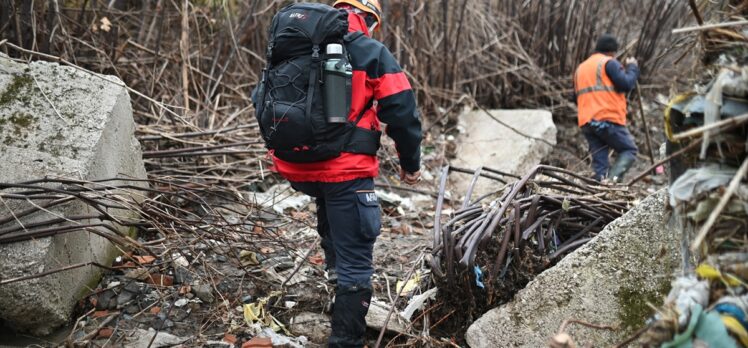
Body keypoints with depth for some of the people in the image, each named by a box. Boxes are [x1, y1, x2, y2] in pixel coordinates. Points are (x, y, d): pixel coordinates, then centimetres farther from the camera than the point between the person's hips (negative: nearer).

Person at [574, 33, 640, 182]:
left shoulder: (580, 68, 24)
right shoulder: (609, 63, 0)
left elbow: (577, 98, 26)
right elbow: (626, 84, -9)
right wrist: (632, 67, 6)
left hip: (586, 122, 7)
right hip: (608, 119, -7)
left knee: (599, 160, 6)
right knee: (629, 150, 1)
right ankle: (613, 178, -23)